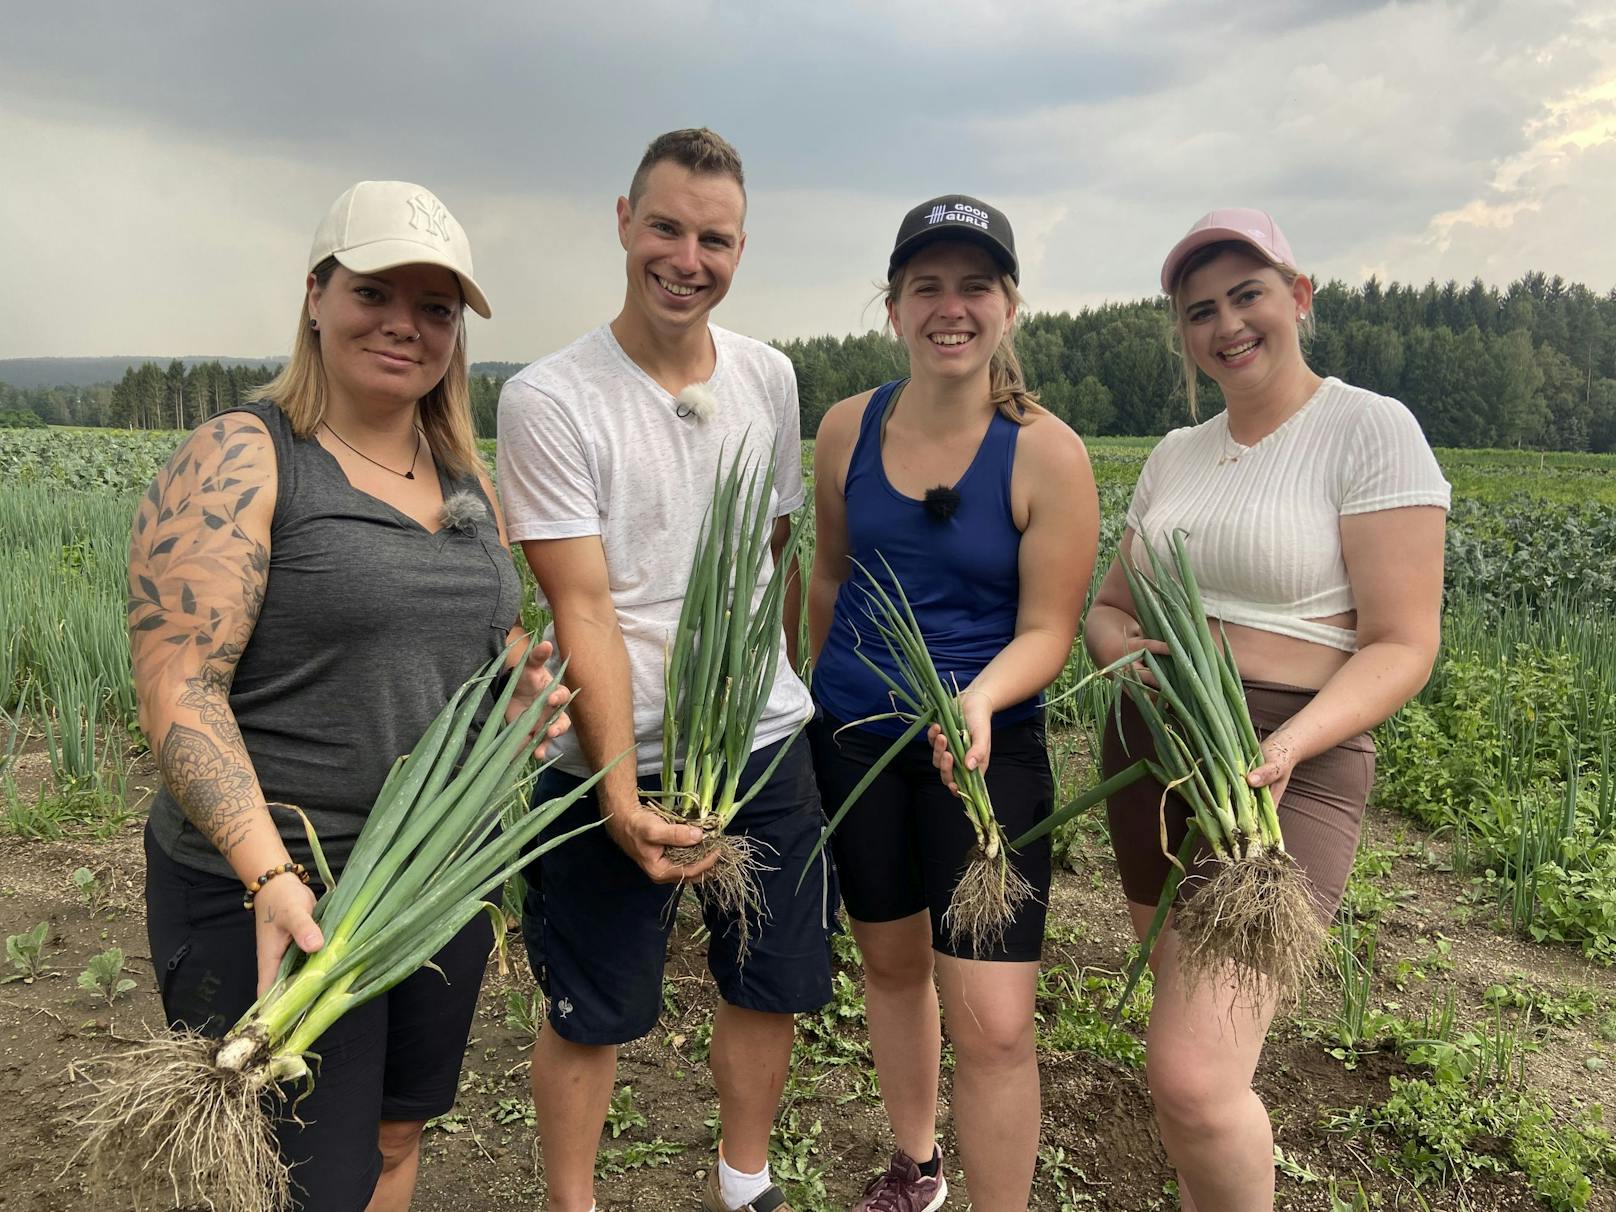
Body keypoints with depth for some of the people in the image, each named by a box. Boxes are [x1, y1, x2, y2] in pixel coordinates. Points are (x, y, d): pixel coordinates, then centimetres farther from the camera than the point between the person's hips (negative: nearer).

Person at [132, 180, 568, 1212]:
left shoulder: (465, 479, 9)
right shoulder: (238, 460, -11)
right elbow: (178, 688, -18)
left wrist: (526, 689, -1)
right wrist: (269, 874, -28)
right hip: (273, 896, -6)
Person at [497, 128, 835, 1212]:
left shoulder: (769, 379, 5)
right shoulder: (548, 401, -11)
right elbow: (585, 608, -16)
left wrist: (772, 687, 14)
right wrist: (622, 791, -23)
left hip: (766, 745, 5)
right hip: (616, 764, -5)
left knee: (775, 984, 18)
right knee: (591, 1015, 9)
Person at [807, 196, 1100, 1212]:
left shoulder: (1046, 453, -12)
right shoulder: (848, 429, -2)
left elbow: (1046, 631, -11)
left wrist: (980, 700, -31)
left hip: (989, 749, -3)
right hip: (854, 739, 4)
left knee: (995, 1022, -6)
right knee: (892, 963, 20)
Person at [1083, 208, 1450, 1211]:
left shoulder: (1372, 430, -6)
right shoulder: (1177, 454, 12)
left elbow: (1402, 647, -11)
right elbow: (1108, 610, 17)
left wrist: (1282, 749, -26)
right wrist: (1130, 652, -7)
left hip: (1286, 774, -6)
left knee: (1192, 1076, -17)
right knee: (1194, 1030, 15)